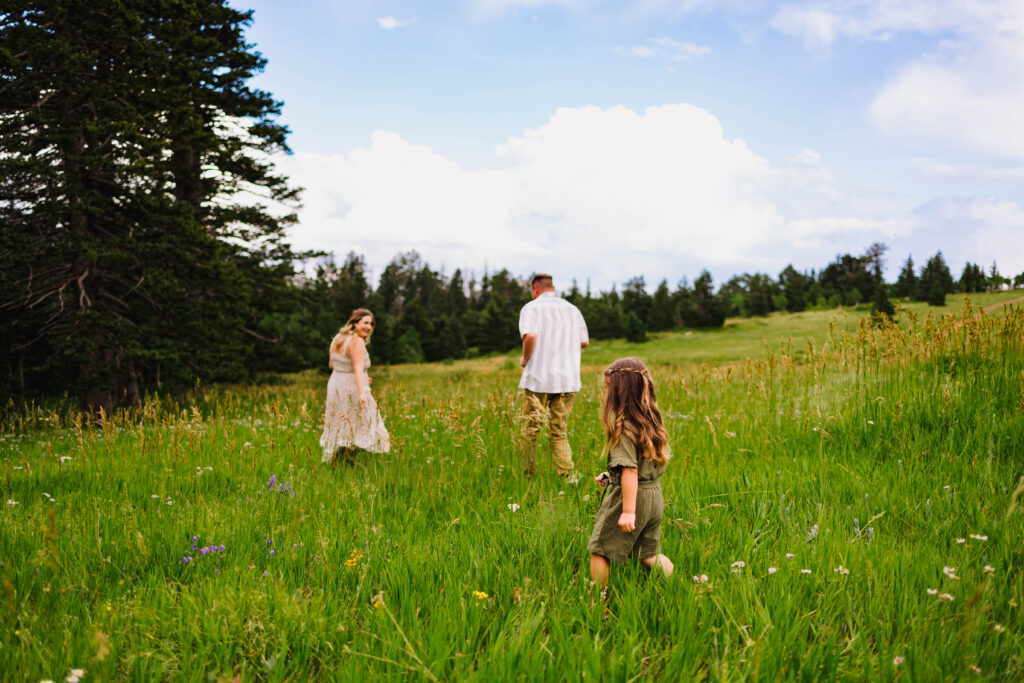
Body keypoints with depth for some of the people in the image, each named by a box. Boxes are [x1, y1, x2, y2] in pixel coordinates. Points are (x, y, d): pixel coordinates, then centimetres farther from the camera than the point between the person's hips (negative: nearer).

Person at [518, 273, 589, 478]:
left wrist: (525, 359, -3)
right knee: (558, 432, 9)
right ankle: (567, 476, -3)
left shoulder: (531, 308, -3)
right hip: (568, 378, 4)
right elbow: (584, 341, 11)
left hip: (538, 378, -4)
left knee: (529, 431, 6)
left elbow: (530, 335, -19)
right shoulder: (573, 310, 12)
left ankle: (528, 477, 11)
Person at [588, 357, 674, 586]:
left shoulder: (625, 429, -20)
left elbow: (630, 471, -24)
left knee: (599, 550, 3)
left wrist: (628, 511, -23)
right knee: (648, 554, 20)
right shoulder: (652, 422, 5)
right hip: (654, 495, 8)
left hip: (628, 496, -8)